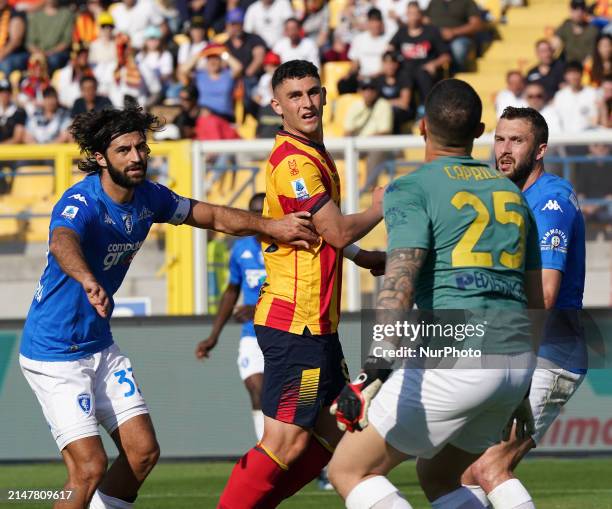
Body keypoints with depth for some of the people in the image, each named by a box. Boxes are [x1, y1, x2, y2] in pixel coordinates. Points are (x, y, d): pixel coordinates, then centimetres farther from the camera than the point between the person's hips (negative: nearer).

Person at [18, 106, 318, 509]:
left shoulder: (147, 197, 0)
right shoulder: (82, 203, -25)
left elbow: (215, 217, 12)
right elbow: (62, 242, -48)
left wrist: (270, 226, -5)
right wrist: (86, 278, -71)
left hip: (100, 347, 8)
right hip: (54, 355, -8)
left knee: (143, 452, 4)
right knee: (90, 467, -16)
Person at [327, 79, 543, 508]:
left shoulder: (413, 189, -1)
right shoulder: (512, 192, 20)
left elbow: (400, 283, -17)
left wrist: (376, 371, -27)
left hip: (456, 357, -7)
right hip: (517, 365, 7)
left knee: (349, 470, 1)